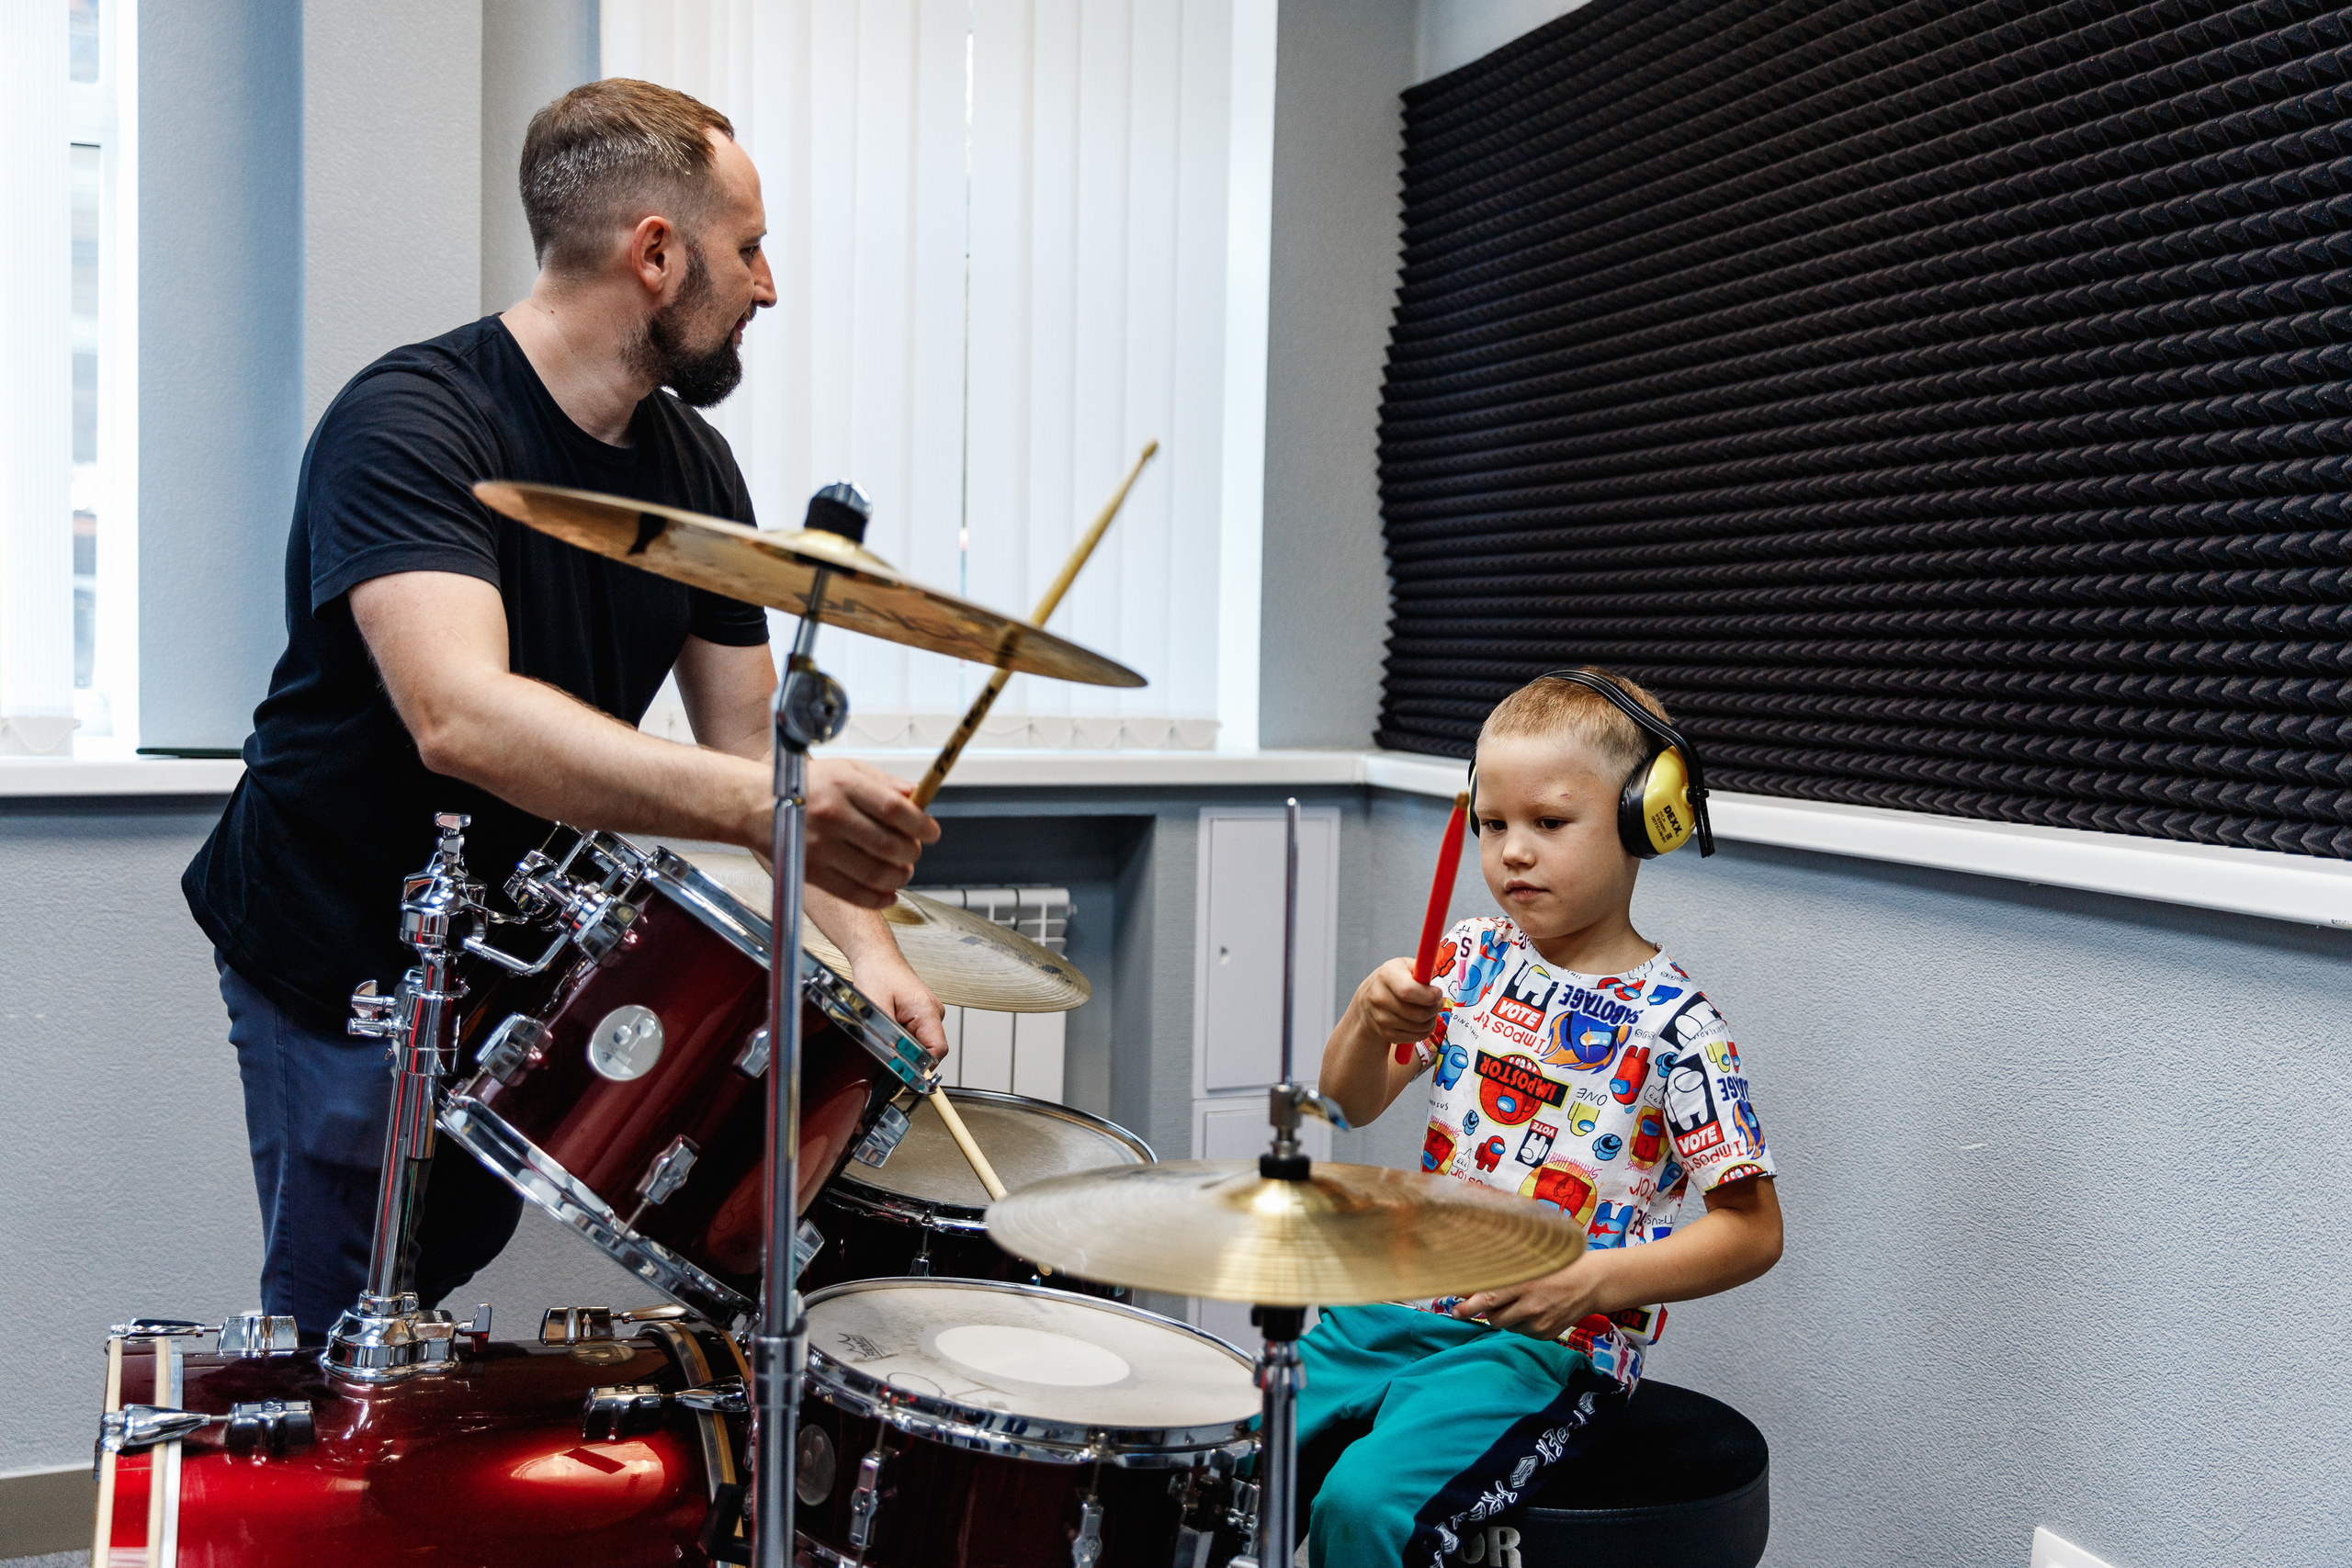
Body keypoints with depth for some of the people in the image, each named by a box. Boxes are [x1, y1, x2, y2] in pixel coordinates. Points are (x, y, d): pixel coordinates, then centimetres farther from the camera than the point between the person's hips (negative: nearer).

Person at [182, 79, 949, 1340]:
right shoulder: (409, 424, -23)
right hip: (335, 961, -7)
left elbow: (750, 737, 2)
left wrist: (861, 940, -13)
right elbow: (462, 717, -40)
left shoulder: (693, 466, 1)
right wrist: (757, 805, -52)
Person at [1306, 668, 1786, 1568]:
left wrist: (1594, 1280, -22)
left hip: (1551, 1347, -5)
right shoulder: (1469, 962, 6)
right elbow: (1351, 1107, 9)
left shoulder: (1669, 1023, -10)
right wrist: (1370, 1023, -13)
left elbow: (1753, 1229, -9)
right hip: (1407, 1306, 6)